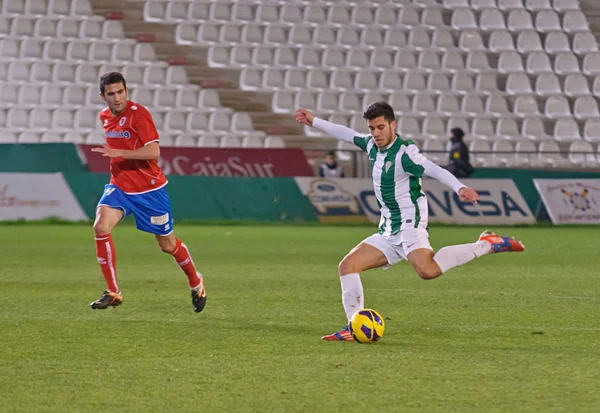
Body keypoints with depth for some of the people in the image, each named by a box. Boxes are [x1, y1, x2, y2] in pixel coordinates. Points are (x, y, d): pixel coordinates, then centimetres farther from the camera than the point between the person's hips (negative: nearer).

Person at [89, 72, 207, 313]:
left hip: (149, 189, -5)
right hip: (119, 186, 5)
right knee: (101, 227, -20)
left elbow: (153, 151, -27)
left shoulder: (138, 114, -17)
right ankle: (113, 293, -13)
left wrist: (118, 153, -33)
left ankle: (196, 283, 35)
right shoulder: (105, 116, 5)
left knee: (167, 244, 7)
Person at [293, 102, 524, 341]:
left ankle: (486, 245, -22)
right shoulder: (372, 146, 10)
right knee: (347, 266, 5)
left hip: (409, 224, -9)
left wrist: (460, 188, -44)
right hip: (389, 233, 9)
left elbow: (435, 171, -27)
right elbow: (347, 134, 28)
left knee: (427, 270, -34)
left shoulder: (404, 153, -14)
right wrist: (314, 122, 34)